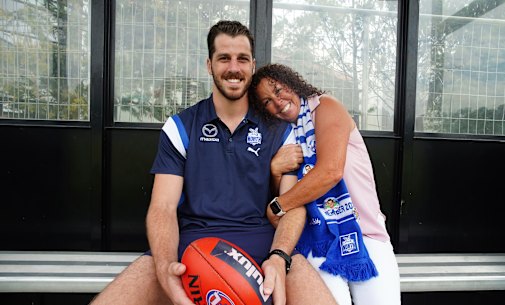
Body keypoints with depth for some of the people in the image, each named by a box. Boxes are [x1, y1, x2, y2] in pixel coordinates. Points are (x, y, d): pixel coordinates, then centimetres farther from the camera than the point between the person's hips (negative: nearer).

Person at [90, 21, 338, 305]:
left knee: (299, 268, -31)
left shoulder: (279, 131, 9)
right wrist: (166, 267, -21)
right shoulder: (180, 127, 8)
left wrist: (279, 258, -19)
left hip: (263, 243, -1)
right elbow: (162, 207, 0)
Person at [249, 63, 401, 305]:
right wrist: (275, 170, -13)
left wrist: (277, 207, -12)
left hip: (365, 237, -2)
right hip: (318, 245, 3)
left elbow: (331, 171, -19)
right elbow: (284, 195, 7)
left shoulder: (325, 106, -3)